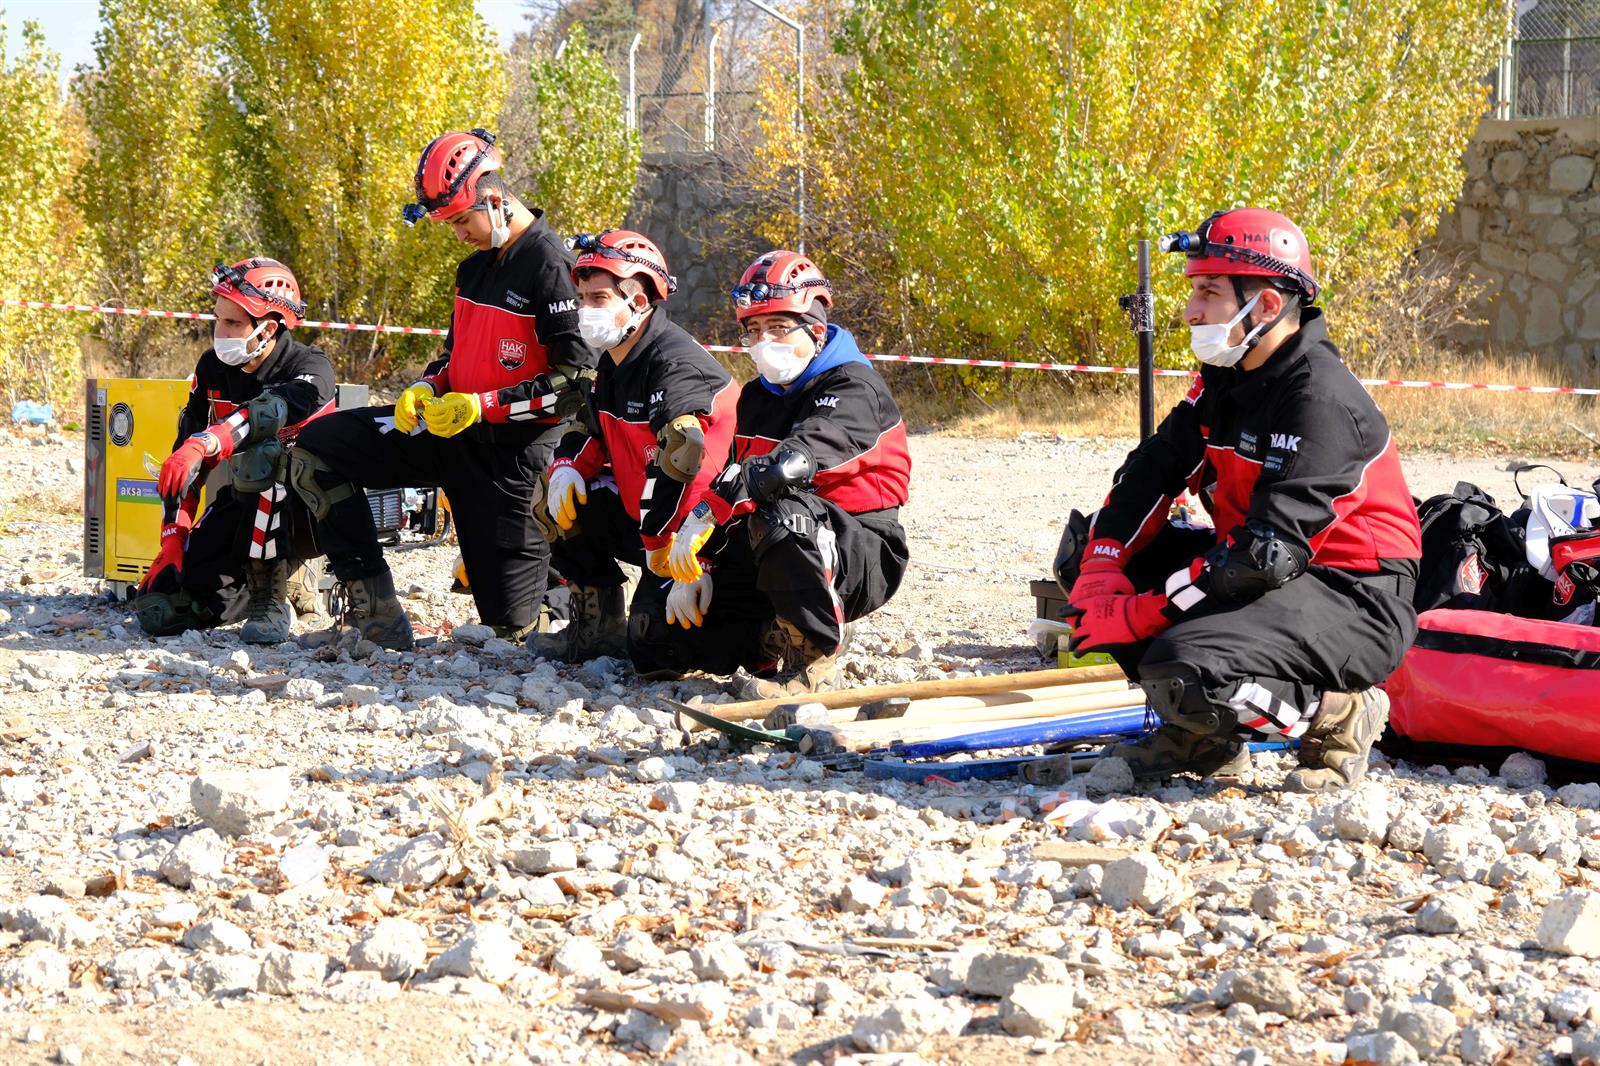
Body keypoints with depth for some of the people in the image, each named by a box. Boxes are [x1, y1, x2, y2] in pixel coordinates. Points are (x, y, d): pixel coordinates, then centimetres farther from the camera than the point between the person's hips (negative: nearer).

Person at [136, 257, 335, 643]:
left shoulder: (311, 369, -18)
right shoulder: (212, 369, -1)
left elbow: (271, 413, -41)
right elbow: (184, 459, 1)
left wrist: (204, 443, -56)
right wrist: (172, 540, -7)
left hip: (313, 517, -6)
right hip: (247, 504, 6)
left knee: (260, 454, -38)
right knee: (160, 611, -12)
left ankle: (271, 599, -26)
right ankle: (292, 578, 10)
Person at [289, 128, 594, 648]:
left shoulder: (551, 267, -17)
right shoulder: (475, 267, 11)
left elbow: (577, 381, -21)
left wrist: (482, 406, -21)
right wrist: (424, 389, 0)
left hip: (513, 449, -8)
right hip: (450, 429, 8)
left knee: (509, 624, -2)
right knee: (317, 448, -7)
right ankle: (375, 609, -7)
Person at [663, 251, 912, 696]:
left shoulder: (853, 388, -15)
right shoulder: (756, 399, 12)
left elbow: (797, 462, -32)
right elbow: (736, 481, 8)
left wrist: (707, 511, -38)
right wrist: (698, 558, -8)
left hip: (865, 562, -7)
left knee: (780, 513, -40)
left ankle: (814, 658, -24)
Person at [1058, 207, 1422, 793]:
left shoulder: (1322, 400, -23)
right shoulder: (1225, 379, 5)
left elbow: (1268, 555, -29)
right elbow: (1153, 469, 6)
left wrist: (1133, 616, -25)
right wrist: (1099, 570, -12)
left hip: (1353, 598, -9)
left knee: (1187, 672, -33)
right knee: (1087, 547, 2)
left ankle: (1338, 712, -6)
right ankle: (1202, 733, 6)